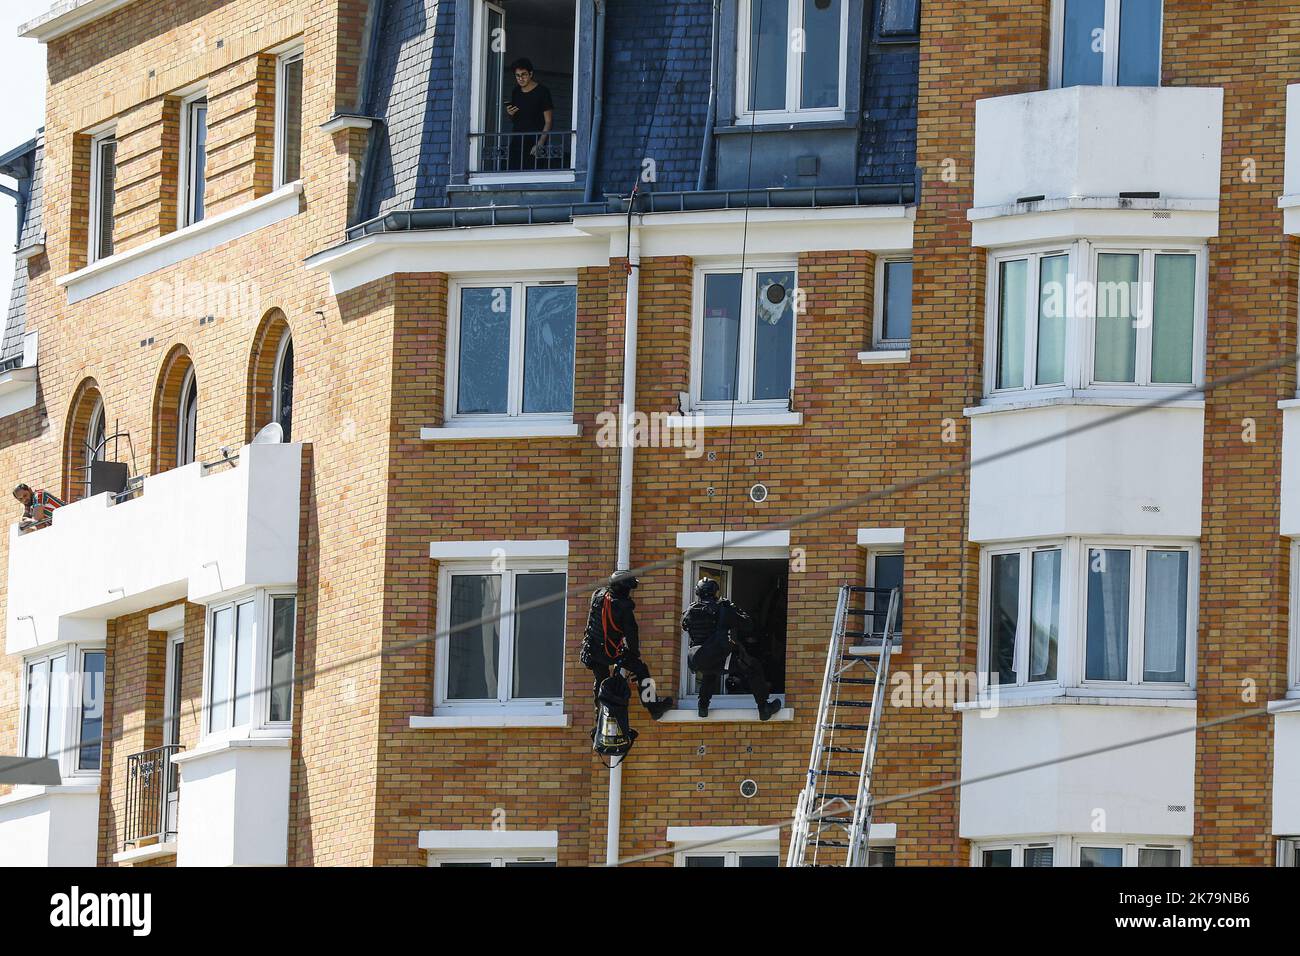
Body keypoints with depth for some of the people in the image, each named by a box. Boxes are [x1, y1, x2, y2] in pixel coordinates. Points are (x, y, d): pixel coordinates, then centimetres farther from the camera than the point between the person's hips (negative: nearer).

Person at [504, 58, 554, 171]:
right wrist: (511, 114, 1)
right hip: (517, 142, 6)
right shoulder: (516, 92, 14)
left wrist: (540, 144, -17)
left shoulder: (542, 92, -5)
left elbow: (548, 122, -7)